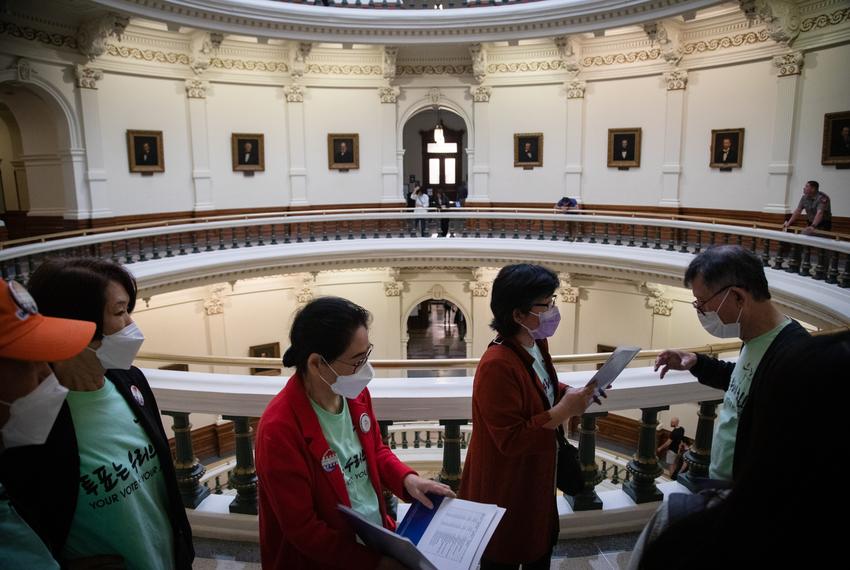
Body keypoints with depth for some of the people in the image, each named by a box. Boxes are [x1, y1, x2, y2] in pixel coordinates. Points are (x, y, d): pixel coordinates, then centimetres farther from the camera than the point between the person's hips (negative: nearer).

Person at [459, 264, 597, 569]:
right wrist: (565, 411, -30)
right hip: (504, 489, -9)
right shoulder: (497, 366, -31)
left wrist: (571, 392, -5)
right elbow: (510, 440, -29)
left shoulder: (537, 343, -1)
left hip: (535, 478, 9)